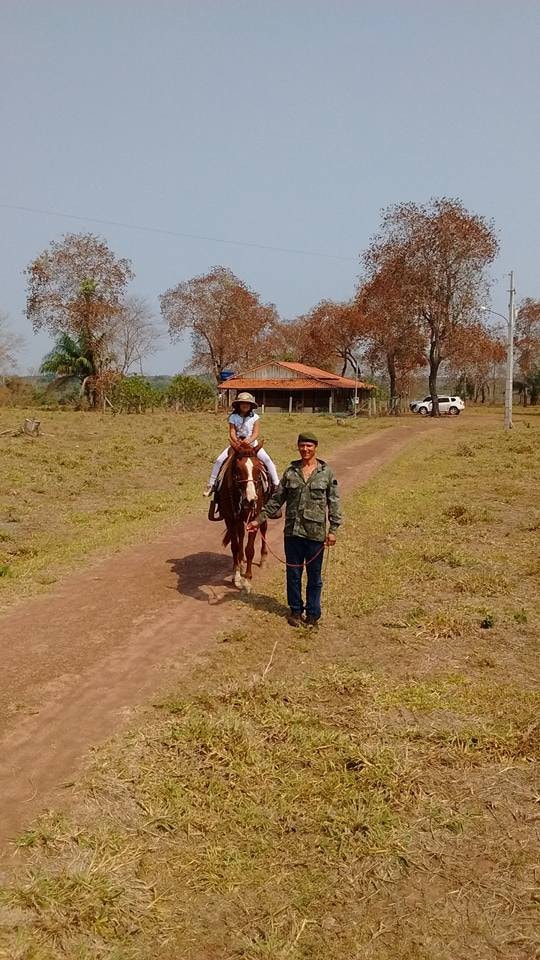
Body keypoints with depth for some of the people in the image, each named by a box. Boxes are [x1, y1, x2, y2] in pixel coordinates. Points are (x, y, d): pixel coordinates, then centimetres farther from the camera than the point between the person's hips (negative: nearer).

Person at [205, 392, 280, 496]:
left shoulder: (255, 417, -3)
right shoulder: (233, 417, -2)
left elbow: (255, 433, -10)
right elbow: (232, 432, -9)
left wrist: (248, 440, -31)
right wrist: (237, 442, -30)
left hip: (252, 444, -1)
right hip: (237, 444, 1)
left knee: (267, 460, -22)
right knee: (219, 460, -14)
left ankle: (276, 484, -10)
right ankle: (211, 484, 0)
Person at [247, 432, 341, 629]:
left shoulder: (326, 473, -2)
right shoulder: (290, 472, 4)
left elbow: (334, 503, -2)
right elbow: (276, 500, 8)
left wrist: (333, 529, -9)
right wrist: (259, 519, 4)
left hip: (315, 533, -2)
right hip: (292, 531, 2)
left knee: (314, 575, 8)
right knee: (293, 574, 11)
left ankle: (313, 614, 20)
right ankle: (295, 611, 26)